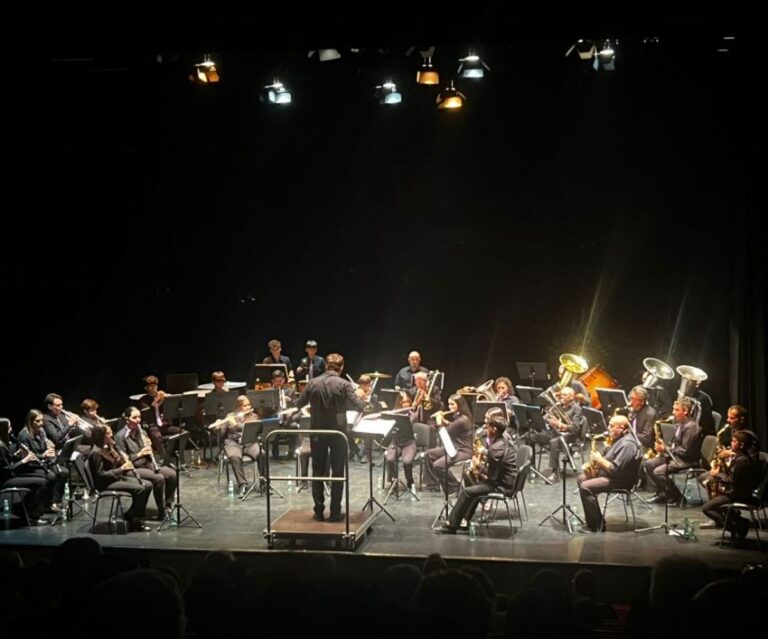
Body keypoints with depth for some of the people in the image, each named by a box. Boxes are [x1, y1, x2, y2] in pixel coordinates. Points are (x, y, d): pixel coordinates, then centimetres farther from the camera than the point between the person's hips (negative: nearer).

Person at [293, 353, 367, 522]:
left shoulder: (313, 383, -1)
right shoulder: (344, 384, -9)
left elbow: (299, 404, 7)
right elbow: (357, 405, -16)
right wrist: (364, 404, 7)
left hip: (317, 432, 2)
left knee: (317, 472, 10)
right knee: (338, 473, 6)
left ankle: (319, 511, 10)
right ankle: (335, 512, 5)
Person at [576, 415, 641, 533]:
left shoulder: (627, 444, -24)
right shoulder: (619, 439, 12)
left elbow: (616, 469, -29)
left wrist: (600, 459, -18)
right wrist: (597, 462, 4)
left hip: (620, 480, -12)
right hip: (610, 474, 12)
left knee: (585, 487, -22)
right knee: (581, 478, 14)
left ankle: (596, 526, -15)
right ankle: (594, 518, 14)